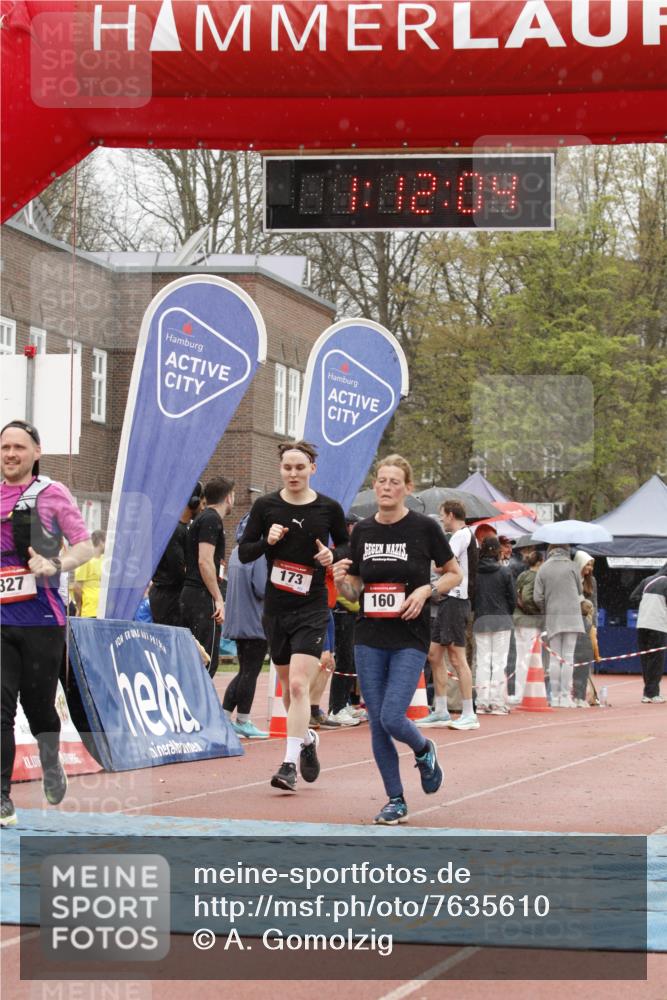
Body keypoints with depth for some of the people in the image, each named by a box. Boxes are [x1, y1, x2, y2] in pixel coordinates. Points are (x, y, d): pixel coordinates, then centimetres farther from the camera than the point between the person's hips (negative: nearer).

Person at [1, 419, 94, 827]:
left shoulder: (52, 493, 0)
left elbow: (85, 546, -2)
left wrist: (56, 565, -19)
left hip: (42, 619, -2)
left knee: (38, 703, 7)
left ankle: (51, 763, 39)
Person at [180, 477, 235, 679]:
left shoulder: (202, 518, 21)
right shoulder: (212, 519, -8)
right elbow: (205, 561, -17)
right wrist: (218, 599, -17)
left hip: (189, 594, 10)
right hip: (203, 596, -10)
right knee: (208, 660, -11)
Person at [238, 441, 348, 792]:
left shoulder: (329, 508, -2)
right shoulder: (265, 506, 0)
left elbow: (347, 548, 10)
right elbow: (243, 552, 3)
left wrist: (333, 556, -11)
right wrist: (267, 541, -16)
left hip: (312, 608, -3)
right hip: (275, 608, 3)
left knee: (298, 684, -15)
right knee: (287, 685, 14)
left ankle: (290, 763, -13)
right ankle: (306, 738, 40)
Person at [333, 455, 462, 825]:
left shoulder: (424, 528, -5)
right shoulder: (362, 532, 6)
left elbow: (454, 574, 5)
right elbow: (353, 591, 12)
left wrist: (426, 590, -12)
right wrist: (341, 581, -10)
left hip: (410, 638, -4)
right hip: (369, 639, 4)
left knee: (392, 718, -14)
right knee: (377, 724, 3)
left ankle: (424, 752, 21)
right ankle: (396, 801, 17)